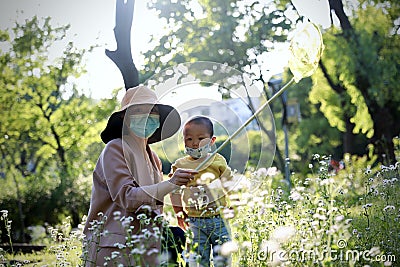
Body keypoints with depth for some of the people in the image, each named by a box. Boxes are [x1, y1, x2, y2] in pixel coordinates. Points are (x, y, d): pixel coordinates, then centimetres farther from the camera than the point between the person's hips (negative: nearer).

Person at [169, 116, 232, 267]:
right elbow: (175, 192, 10)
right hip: (195, 222, 0)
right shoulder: (179, 166, 2)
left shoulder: (218, 161, 1)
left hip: (220, 219, 0)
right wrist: (179, 214, 8)